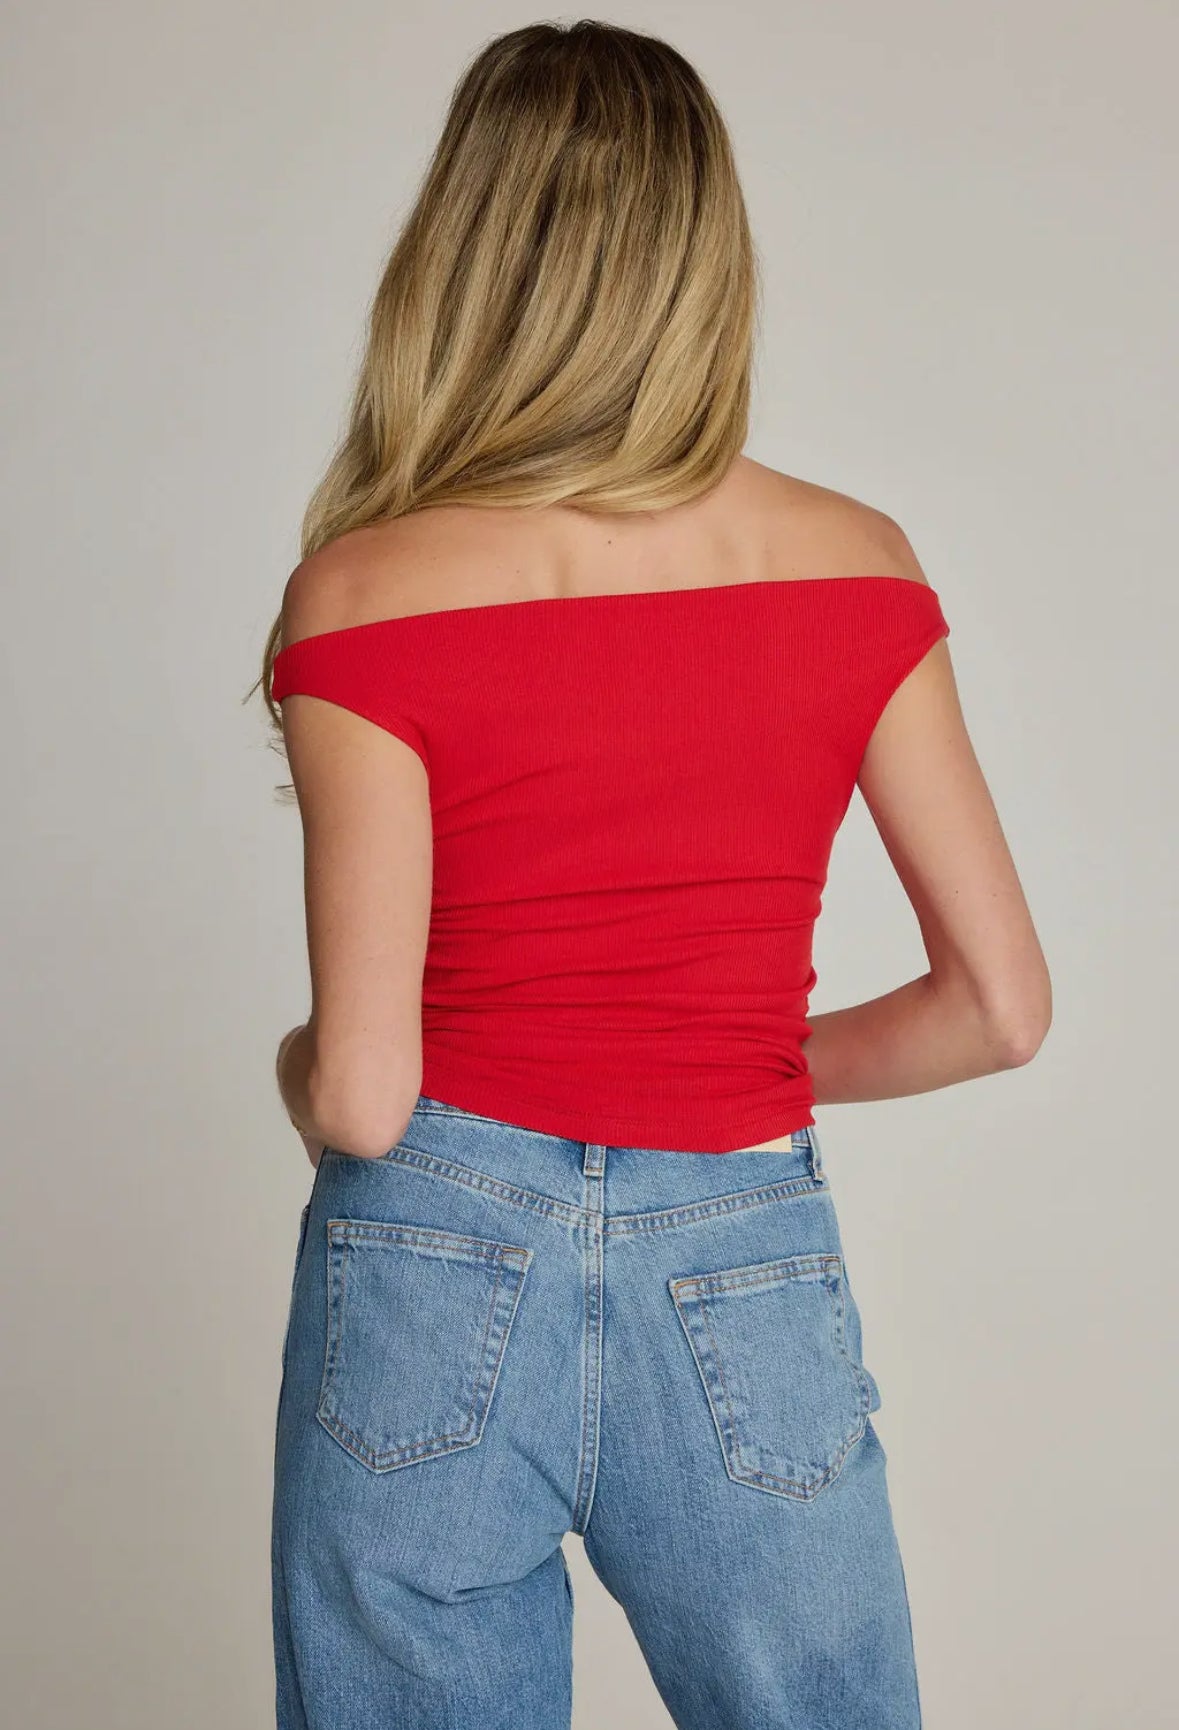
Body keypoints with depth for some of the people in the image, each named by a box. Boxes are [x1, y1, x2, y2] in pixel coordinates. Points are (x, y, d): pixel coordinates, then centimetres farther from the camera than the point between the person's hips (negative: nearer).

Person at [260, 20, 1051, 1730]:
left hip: (436, 1284, -1)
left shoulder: (372, 596, -11)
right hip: (746, 1297, 2)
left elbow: (360, 1100, -13)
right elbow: (1001, 1003, 0)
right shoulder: (853, 565, -3)